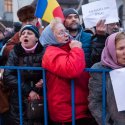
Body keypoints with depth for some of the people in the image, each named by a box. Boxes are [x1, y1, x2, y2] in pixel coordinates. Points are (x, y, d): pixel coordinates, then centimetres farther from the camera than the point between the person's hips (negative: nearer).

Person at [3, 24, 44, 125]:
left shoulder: (44, 52, -4)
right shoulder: (15, 53, 0)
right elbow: (7, 77, -8)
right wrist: (28, 90, -15)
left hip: (41, 101, -1)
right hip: (19, 103, 1)